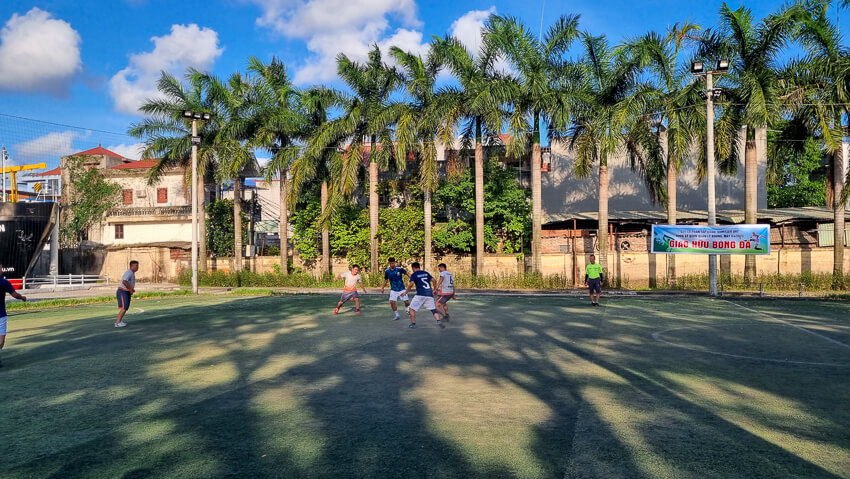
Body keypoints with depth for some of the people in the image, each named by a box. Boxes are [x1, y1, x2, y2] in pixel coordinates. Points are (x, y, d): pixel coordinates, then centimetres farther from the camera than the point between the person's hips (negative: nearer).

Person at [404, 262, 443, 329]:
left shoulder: (414, 275, 2)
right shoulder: (426, 273, 17)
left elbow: (411, 284, -11)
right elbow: (433, 280, 10)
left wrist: (406, 292, -1)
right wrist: (434, 289, 21)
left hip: (420, 294, -4)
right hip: (429, 294, 4)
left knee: (412, 308, 9)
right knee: (433, 309, 7)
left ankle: (413, 324, 6)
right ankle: (438, 321, -15)